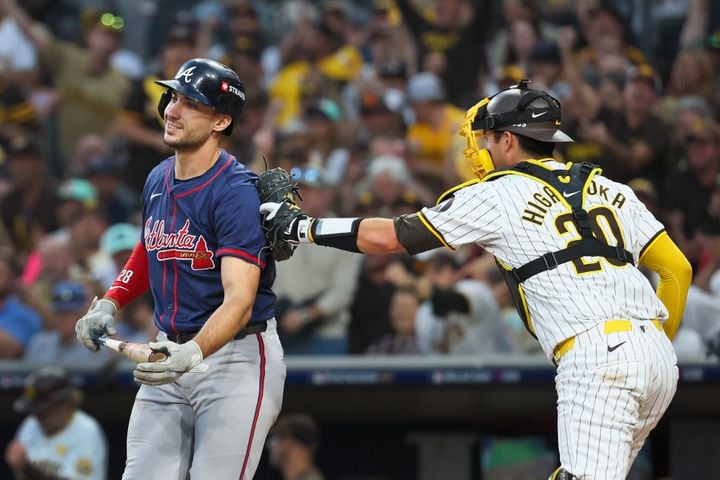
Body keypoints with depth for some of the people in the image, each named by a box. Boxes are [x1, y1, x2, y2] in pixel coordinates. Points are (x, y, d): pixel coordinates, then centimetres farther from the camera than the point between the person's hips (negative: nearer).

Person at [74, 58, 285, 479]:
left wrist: (193, 353, -42)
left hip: (237, 354, -7)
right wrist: (109, 303, 10)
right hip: (171, 353, 7)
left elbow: (239, 300, -27)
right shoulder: (158, 180, 7)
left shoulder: (237, 192, -18)